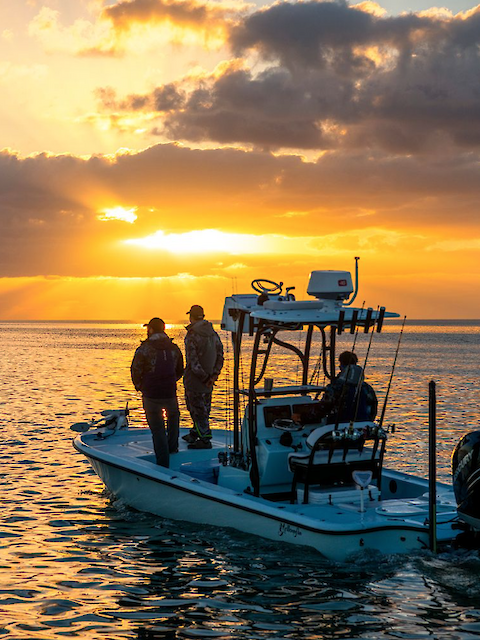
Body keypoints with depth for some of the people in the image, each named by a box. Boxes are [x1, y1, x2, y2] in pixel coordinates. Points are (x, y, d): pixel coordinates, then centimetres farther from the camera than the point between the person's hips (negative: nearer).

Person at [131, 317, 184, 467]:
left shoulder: (144, 349, -9)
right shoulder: (174, 348, 6)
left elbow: (135, 372, -8)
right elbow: (180, 371, 16)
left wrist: (140, 387, 11)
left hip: (151, 396, -3)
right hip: (170, 394, 3)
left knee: (157, 428, 5)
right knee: (173, 416, 32)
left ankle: (163, 463, 2)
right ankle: (172, 447, 31)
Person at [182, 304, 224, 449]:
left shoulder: (191, 336, -16)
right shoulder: (214, 334, 5)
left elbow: (193, 362, -21)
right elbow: (220, 357, 3)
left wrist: (205, 378, -14)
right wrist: (214, 375, -1)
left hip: (194, 380, -7)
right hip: (209, 381, 7)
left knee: (198, 409, 0)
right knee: (203, 408, 17)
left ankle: (205, 439, 2)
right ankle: (195, 434, 30)